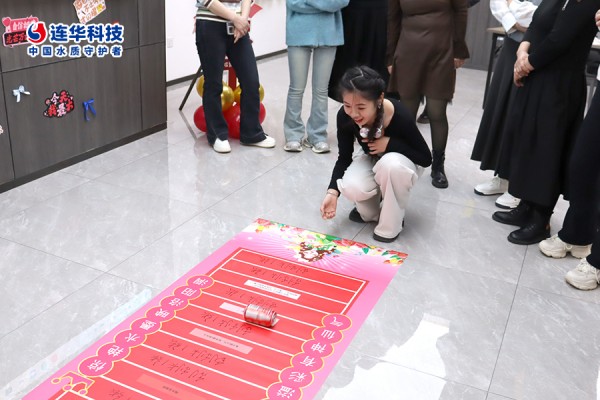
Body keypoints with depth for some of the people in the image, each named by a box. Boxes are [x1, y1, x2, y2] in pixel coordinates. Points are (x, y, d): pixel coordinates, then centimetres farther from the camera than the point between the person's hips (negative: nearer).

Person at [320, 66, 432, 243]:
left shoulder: (400, 117, -36)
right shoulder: (345, 116, -27)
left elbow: (426, 158, -22)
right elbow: (344, 157, -13)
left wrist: (390, 144, -35)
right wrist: (333, 191, -28)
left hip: (402, 161, -2)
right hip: (370, 158, 3)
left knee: (390, 163, -38)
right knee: (352, 188, -29)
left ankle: (390, 224, -14)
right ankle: (370, 210, 7)